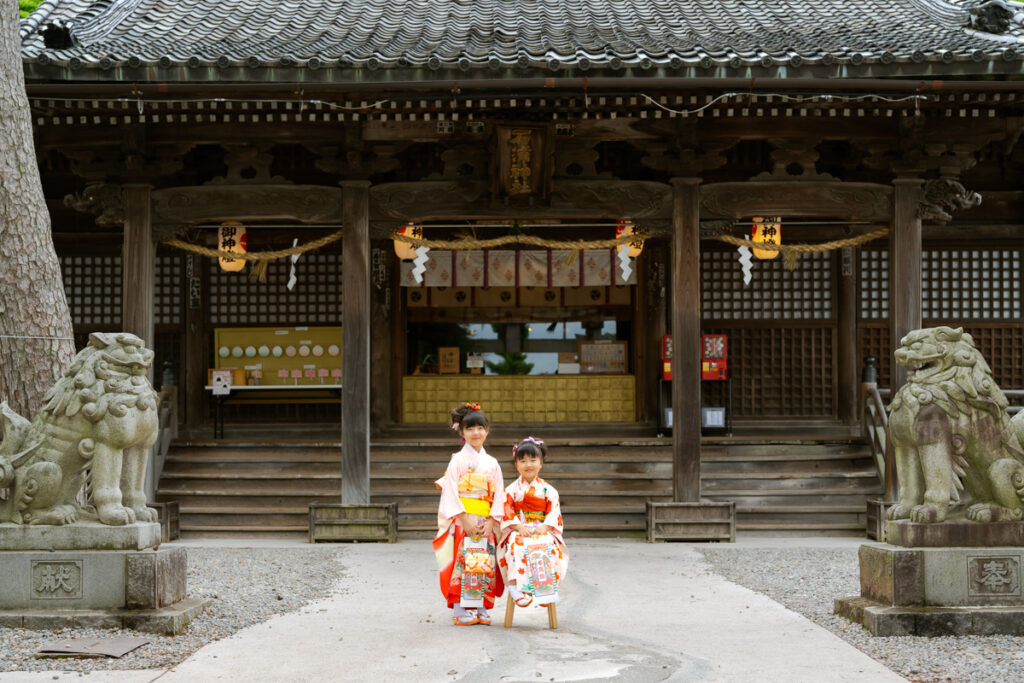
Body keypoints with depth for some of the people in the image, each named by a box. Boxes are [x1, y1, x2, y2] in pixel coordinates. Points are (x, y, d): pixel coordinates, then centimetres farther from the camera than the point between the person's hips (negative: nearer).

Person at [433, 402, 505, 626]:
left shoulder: (492, 464, 11)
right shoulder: (458, 460, 0)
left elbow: (499, 496, 8)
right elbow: (451, 493, -6)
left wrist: (491, 521, -6)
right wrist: (465, 520, -14)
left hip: (486, 523, 4)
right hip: (462, 521, -4)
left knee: (485, 563, 1)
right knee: (462, 563, -9)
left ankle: (481, 608, 9)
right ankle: (459, 610, -5)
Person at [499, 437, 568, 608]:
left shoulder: (548, 489, 11)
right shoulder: (512, 489, 9)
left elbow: (554, 511, 3)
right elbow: (507, 511, 0)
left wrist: (545, 526, -16)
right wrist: (518, 526, -18)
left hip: (543, 530, 1)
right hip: (518, 531, -1)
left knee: (546, 547, -35)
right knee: (517, 547, -36)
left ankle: (547, 588, -36)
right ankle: (515, 587, -45)